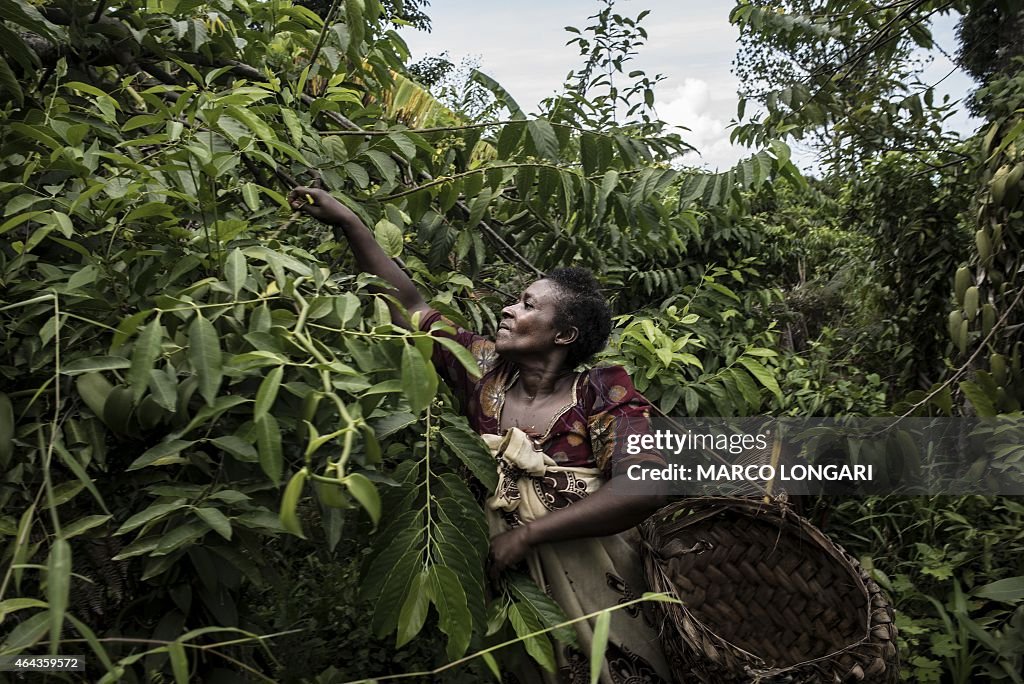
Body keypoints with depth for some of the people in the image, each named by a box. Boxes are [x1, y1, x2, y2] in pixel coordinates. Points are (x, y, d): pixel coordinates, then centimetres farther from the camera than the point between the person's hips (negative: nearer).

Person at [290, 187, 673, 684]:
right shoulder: (485, 371, -5)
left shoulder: (604, 394, -16)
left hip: (591, 599, -3)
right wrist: (347, 220, -1)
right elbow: (408, 304, 0)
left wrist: (525, 534, -27)